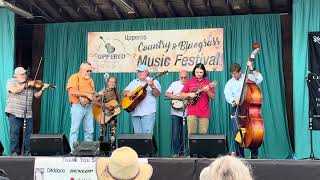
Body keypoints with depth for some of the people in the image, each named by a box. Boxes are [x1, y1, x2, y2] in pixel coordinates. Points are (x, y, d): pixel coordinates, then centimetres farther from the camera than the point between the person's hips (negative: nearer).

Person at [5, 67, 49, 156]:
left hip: (28, 113, 4)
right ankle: (15, 152, 3)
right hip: (14, 112, -4)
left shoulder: (30, 84, 14)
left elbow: (36, 95, 10)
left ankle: (26, 152, 13)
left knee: (28, 132, 4)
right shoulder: (11, 81, 2)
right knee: (15, 132, -5)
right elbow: (14, 90, -19)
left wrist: (43, 89, -8)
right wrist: (27, 84, -17)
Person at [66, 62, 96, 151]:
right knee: (75, 129, -5)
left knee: (89, 130, 5)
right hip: (77, 106, -7)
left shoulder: (90, 80, 20)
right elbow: (73, 91, -15)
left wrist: (93, 97, -1)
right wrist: (86, 94, -14)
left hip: (88, 106, 7)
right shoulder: (74, 77, -3)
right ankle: (73, 149, -4)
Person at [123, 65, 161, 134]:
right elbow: (125, 92, 20)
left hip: (148, 112, -5)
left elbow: (157, 94, -8)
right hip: (135, 112, 5)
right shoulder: (134, 82, 20)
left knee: (147, 133, -12)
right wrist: (128, 93, -3)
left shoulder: (153, 81, 4)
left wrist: (152, 86, -25)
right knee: (137, 134, 5)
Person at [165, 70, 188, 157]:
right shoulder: (175, 84, 6)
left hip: (186, 113, 1)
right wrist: (178, 97, -12)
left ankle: (182, 152, 13)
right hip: (176, 112, -1)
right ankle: (176, 153, 0)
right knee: (175, 133, -5)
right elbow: (167, 94, -2)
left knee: (184, 134, 4)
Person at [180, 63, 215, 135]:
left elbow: (213, 97, 5)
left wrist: (208, 91, -14)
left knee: (203, 134, -3)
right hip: (192, 112, 0)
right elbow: (182, 95, 10)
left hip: (204, 113, 0)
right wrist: (189, 94, -8)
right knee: (191, 134, -6)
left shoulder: (207, 82, 8)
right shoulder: (190, 82, 10)